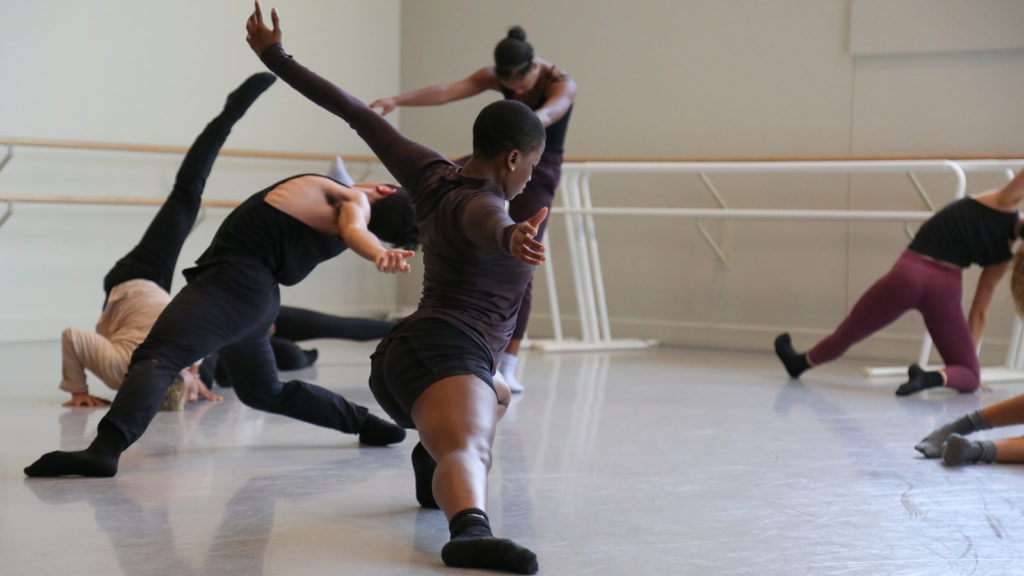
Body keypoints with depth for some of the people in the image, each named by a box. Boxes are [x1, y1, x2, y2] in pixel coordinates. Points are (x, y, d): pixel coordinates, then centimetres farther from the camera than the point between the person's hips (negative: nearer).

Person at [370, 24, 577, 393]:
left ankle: (507, 367, -10)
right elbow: (448, 92, -25)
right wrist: (397, 100, -41)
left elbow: (550, 113, -45)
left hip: (538, 173, -5)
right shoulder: (496, 76, -10)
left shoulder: (563, 85, -22)